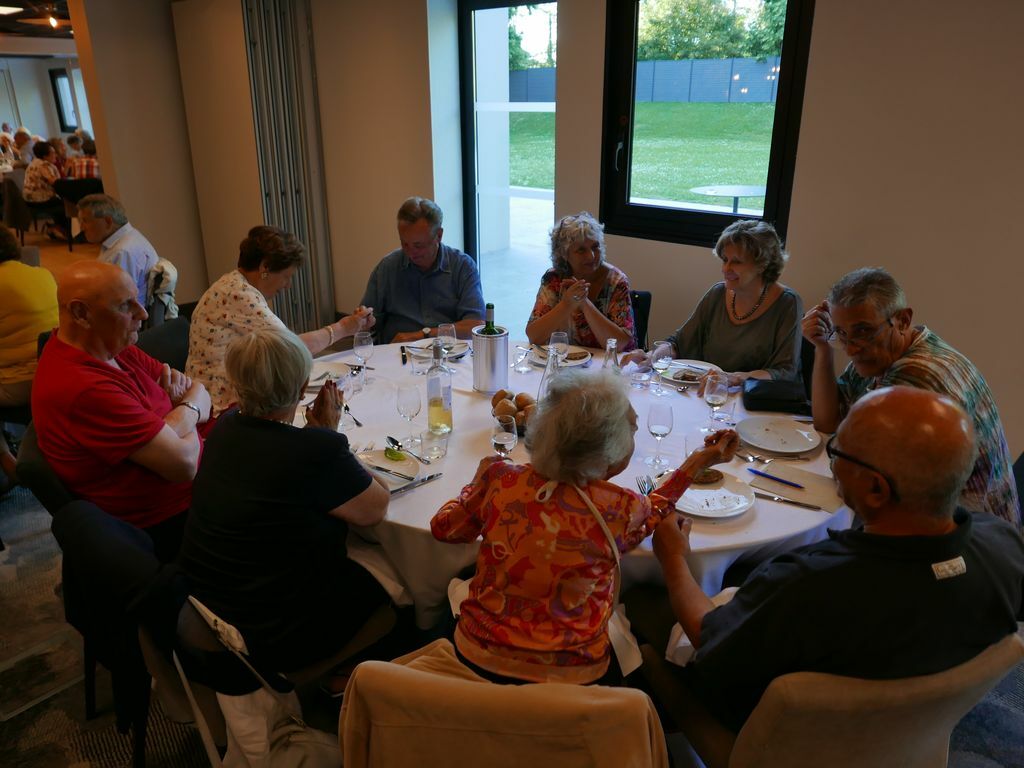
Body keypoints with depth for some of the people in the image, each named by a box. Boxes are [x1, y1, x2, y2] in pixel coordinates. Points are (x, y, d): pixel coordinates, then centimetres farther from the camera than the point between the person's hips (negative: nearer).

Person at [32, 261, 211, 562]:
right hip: (168, 524, -8)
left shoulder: (110, 345, 0)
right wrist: (191, 409, -9)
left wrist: (178, 380, -15)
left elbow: (200, 393, 8)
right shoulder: (85, 389, -29)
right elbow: (184, 463, -28)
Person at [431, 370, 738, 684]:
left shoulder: (500, 478, -14)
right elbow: (654, 512, 7)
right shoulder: (621, 510, -19)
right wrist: (696, 463, 16)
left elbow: (444, 527, 3)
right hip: (568, 676, -1)